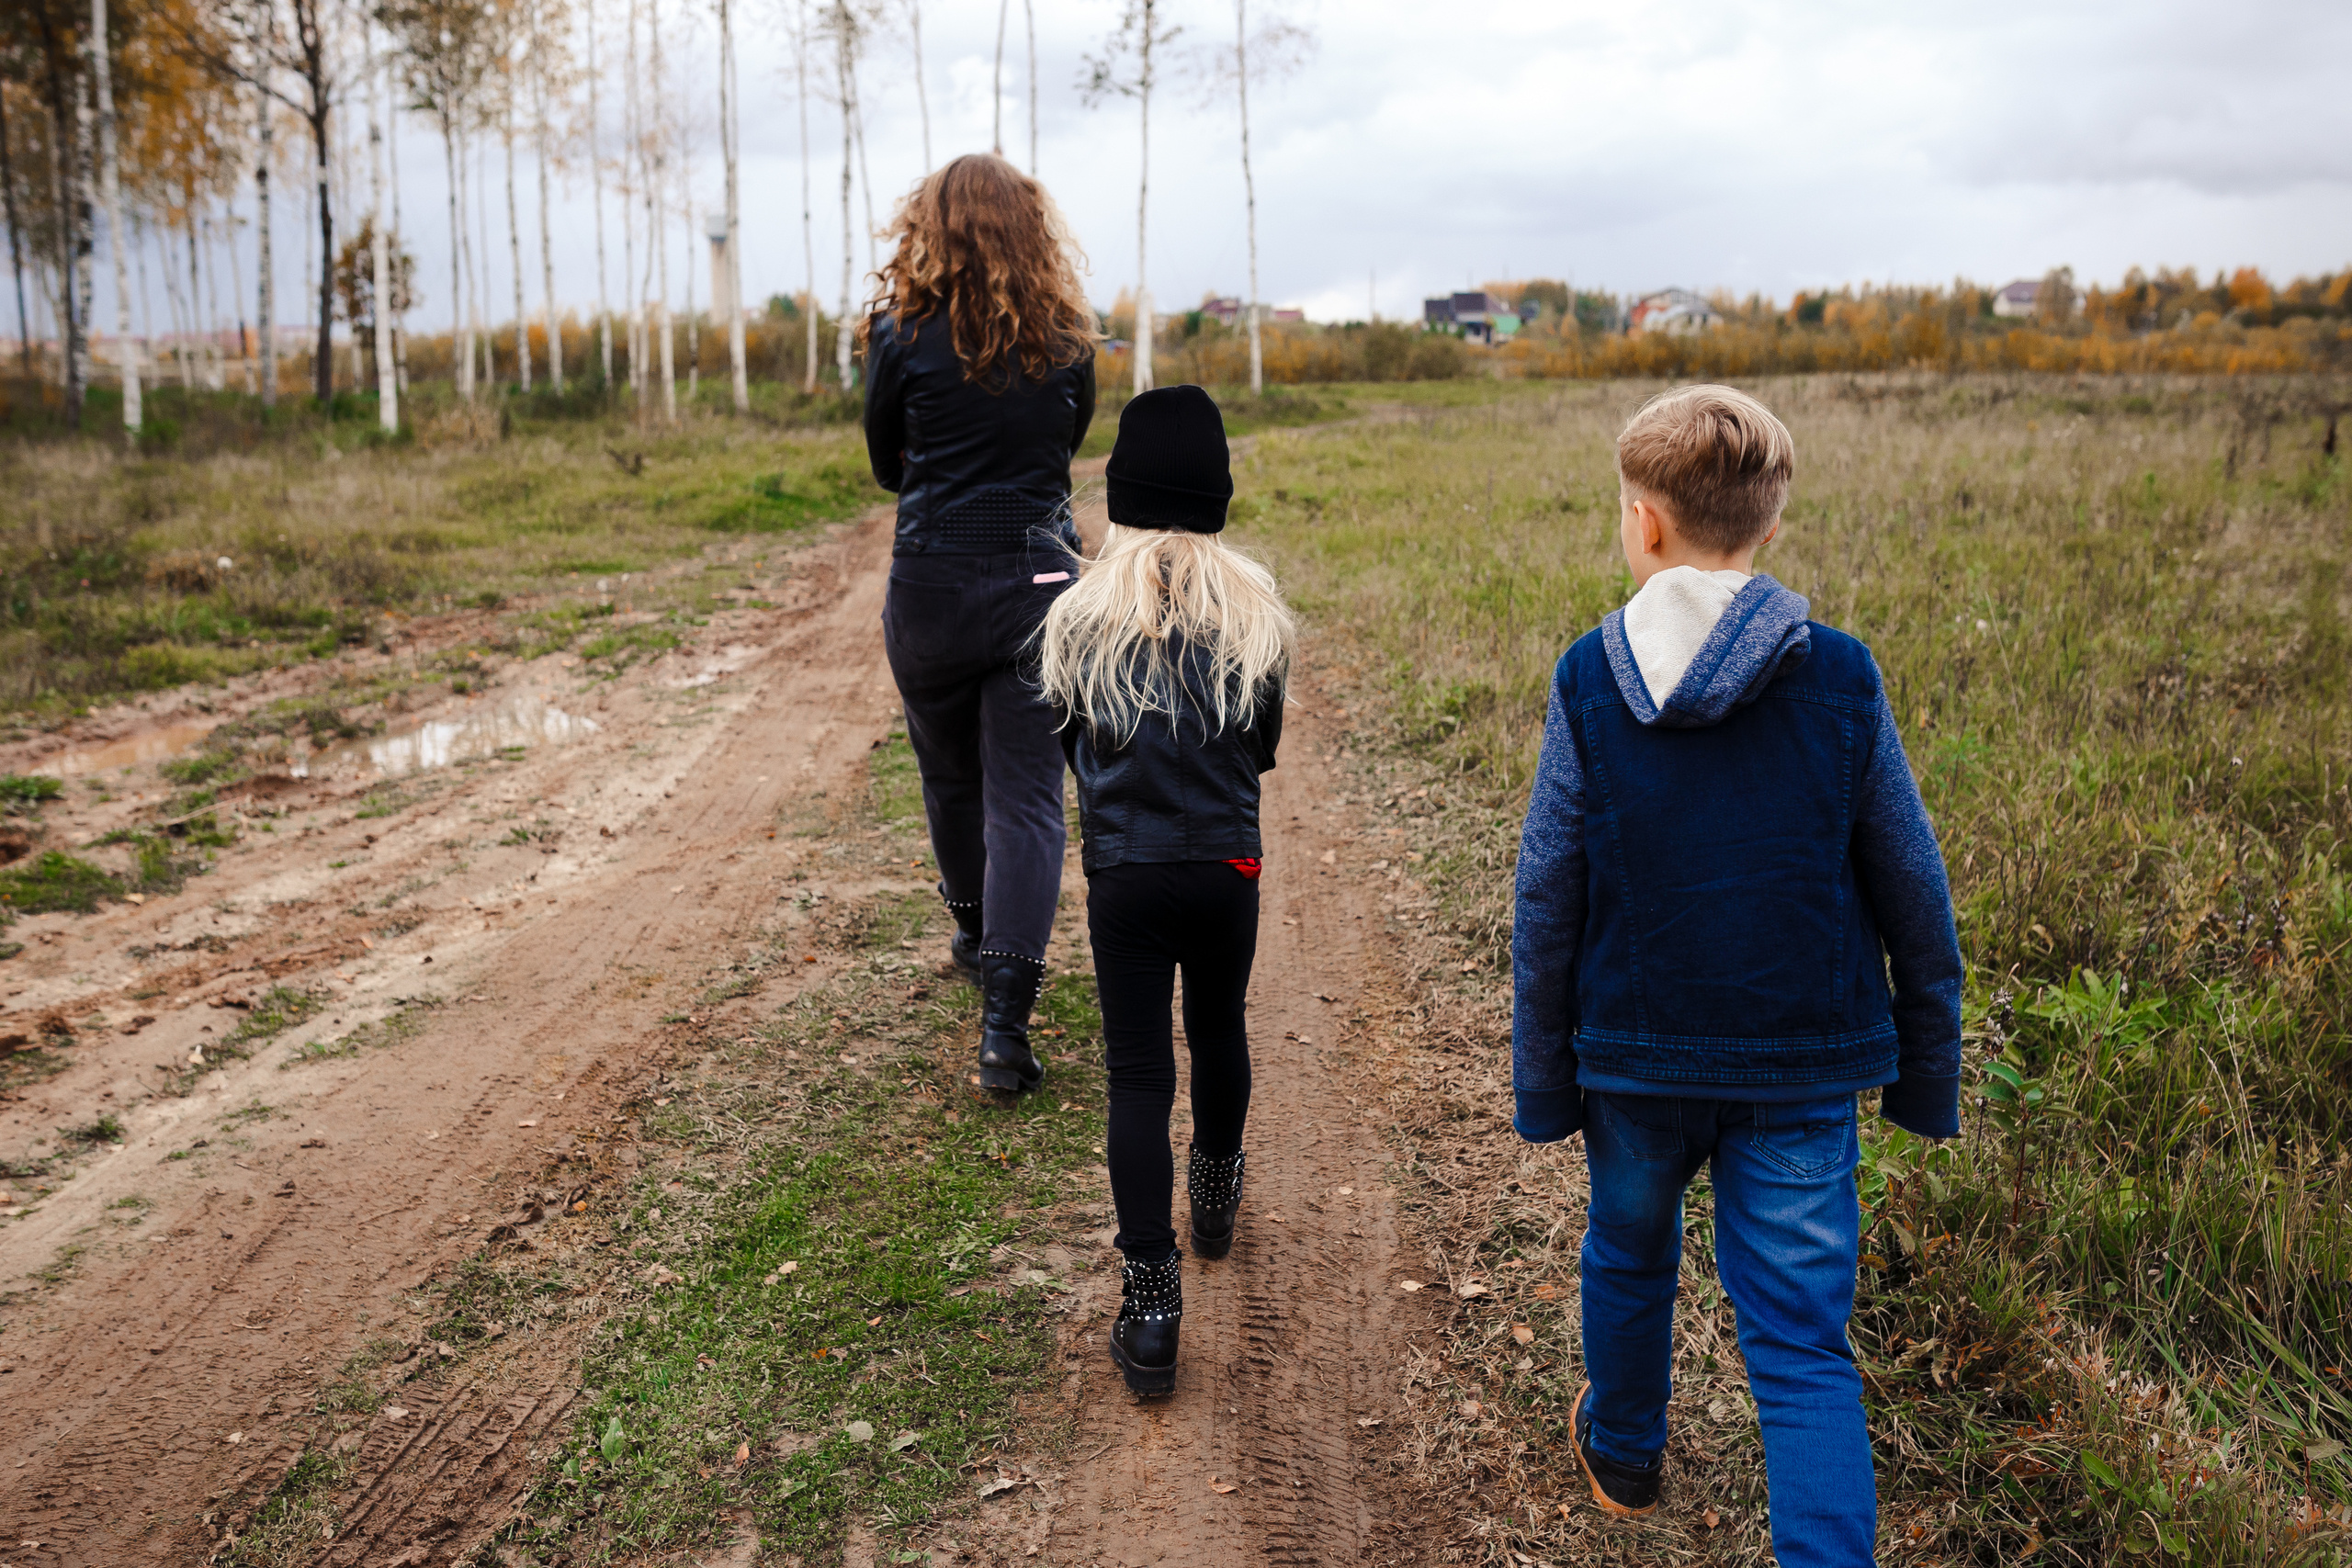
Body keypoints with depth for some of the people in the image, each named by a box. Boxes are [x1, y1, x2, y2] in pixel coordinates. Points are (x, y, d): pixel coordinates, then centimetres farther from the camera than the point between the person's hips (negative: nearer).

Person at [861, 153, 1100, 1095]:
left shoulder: (904, 335, -2)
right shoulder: (1066, 340, 2)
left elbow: (886, 466, 10)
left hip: (931, 586, 0)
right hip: (1040, 584, 0)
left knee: (950, 778, 20)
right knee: (1027, 798, 0)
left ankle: (977, 934, 43)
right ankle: (1004, 1020, -9)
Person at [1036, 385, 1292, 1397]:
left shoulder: (1080, 615, -7)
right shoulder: (1254, 608, -6)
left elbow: (1071, 745, 4)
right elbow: (1265, 746, 6)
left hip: (1124, 878, -1)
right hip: (1227, 869, 2)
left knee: (1138, 1074, 4)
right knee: (1218, 1030, 24)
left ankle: (1151, 1308, 3)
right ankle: (1216, 1197, 47)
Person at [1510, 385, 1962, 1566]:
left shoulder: (1588, 681, -10)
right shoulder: (1841, 678, -7)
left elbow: (1546, 903, -7)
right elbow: (1913, 898, -1)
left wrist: (1543, 1081, 3)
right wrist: (1926, 1077, 11)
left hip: (1634, 1055, 1)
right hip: (1802, 1067, 0)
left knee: (1629, 1254, 26)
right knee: (1804, 1347, 6)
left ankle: (1621, 1454, 50)